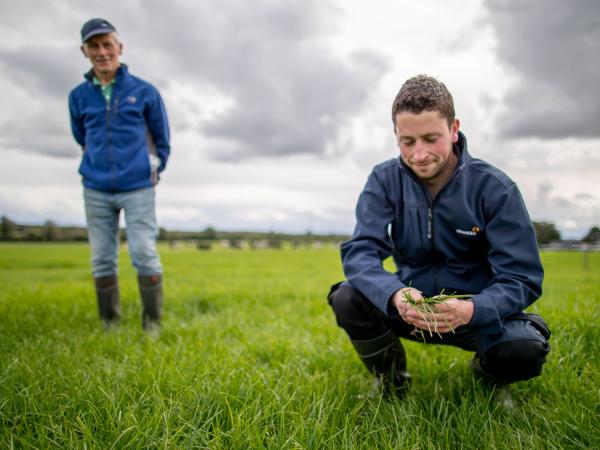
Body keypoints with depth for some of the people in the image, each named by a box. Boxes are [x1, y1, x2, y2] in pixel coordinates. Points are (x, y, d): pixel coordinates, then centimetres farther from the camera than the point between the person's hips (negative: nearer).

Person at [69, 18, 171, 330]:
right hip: (96, 190, 3)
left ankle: (153, 324, 3)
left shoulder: (145, 91, -2)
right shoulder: (78, 96, 5)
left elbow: (161, 139, 9)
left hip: (138, 189, -3)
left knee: (144, 254, -7)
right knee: (102, 260, 5)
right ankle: (109, 324, 15)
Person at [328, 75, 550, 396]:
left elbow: (521, 278, -17)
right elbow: (359, 251, -19)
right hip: (409, 308, 2)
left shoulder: (495, 188, -15)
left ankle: (488, 374, 8)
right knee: (346, 300, -25)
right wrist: (394, 294, -41)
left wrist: (472, 310, -38)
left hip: (475, 312, -1)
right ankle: (391, 379, 5)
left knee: (524, 348, -32)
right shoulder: (385, 180, -9)